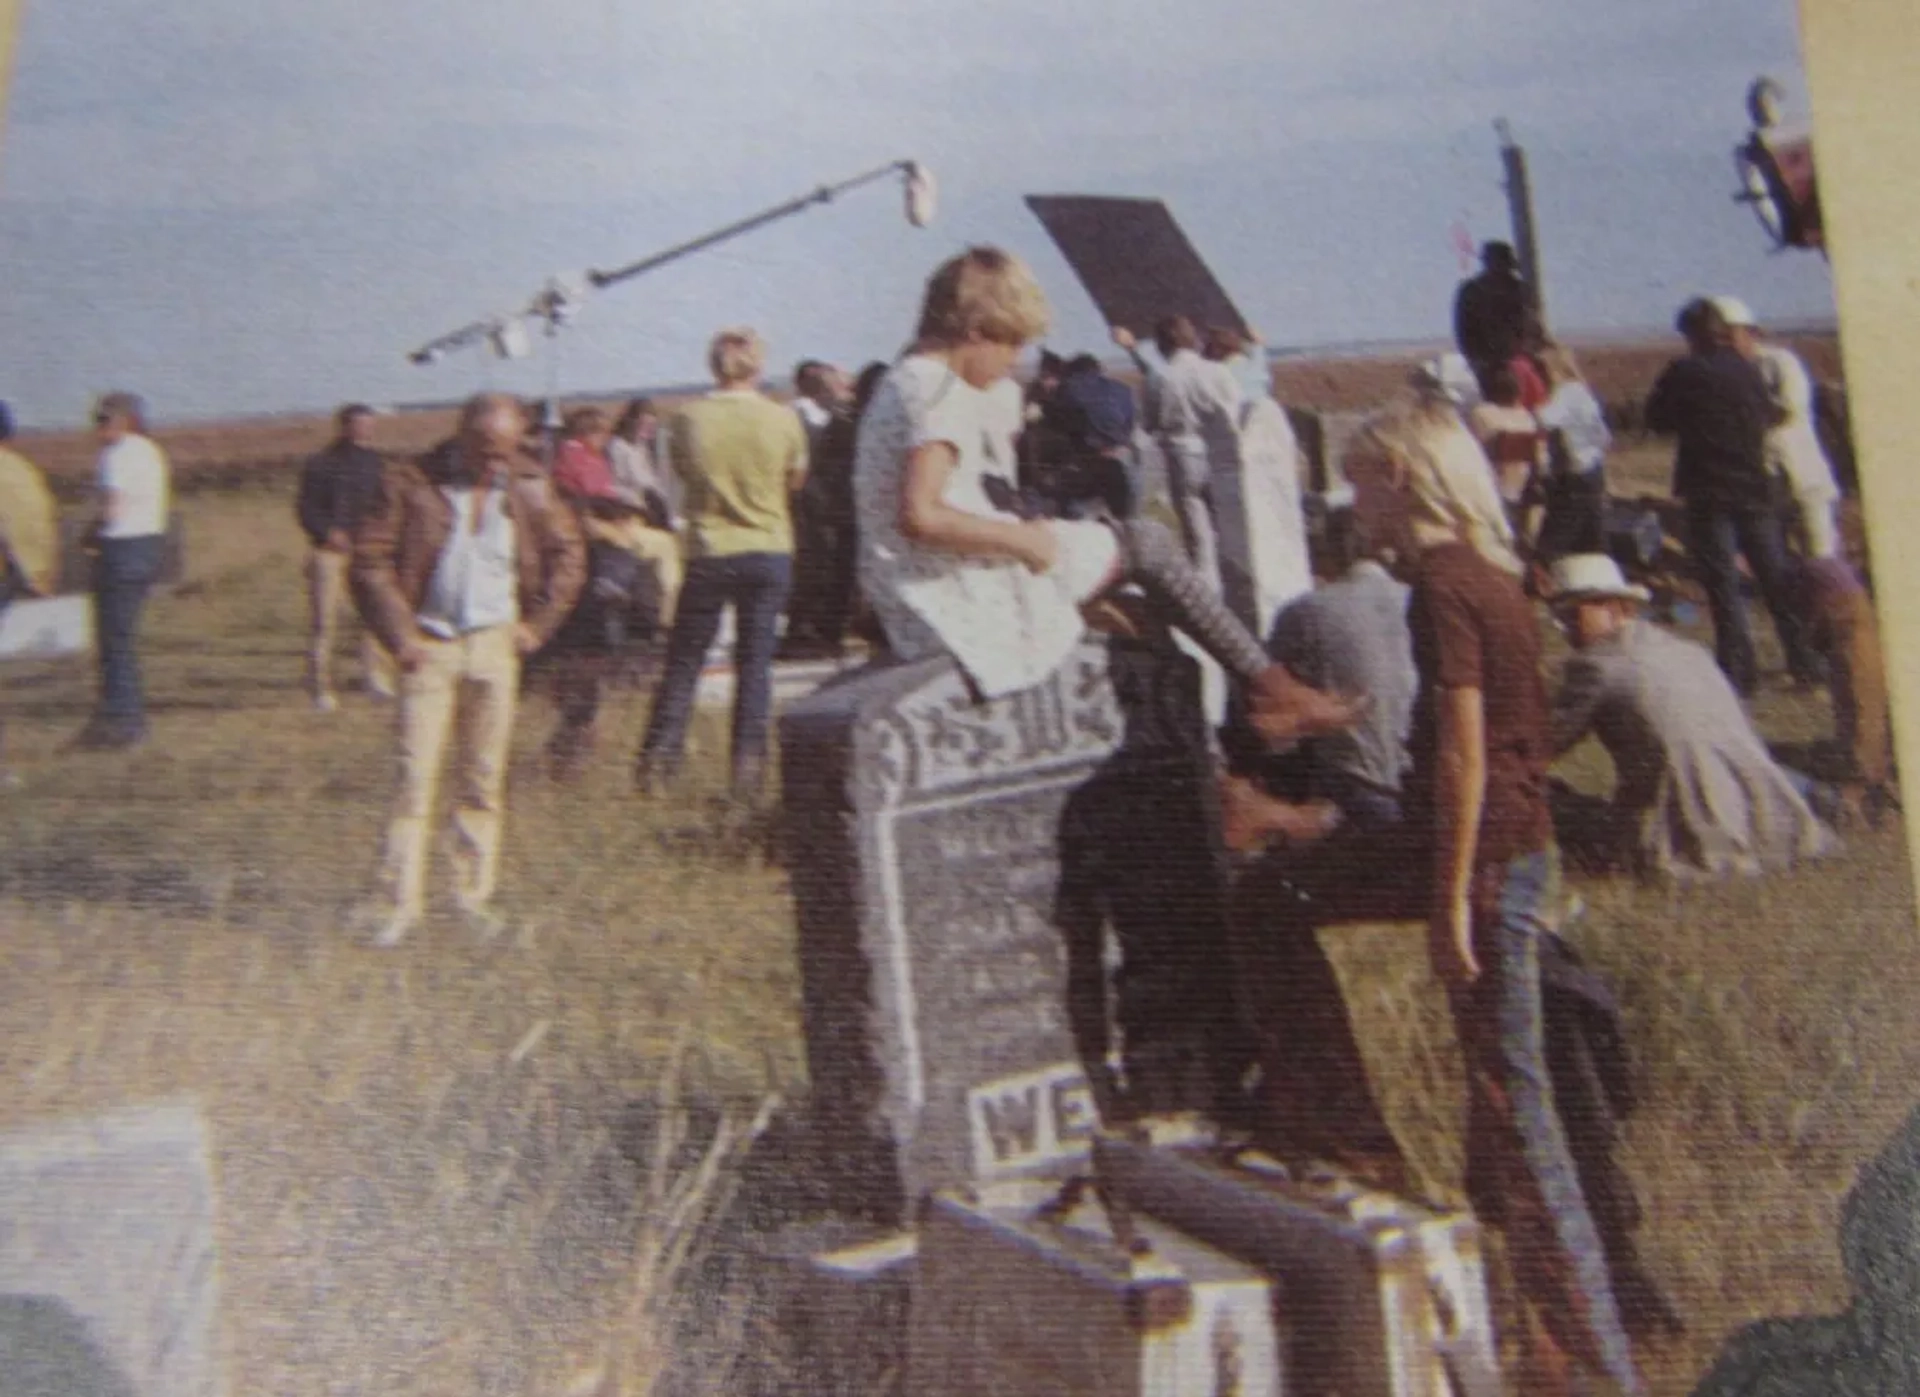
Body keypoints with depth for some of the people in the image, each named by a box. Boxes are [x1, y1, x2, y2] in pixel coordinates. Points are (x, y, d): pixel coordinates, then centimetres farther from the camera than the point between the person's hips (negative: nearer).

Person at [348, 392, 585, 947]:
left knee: (485, 777, 6)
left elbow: (569, 554, 15)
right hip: (430, 645, -2)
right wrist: (400, 634, -8)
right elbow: (370, 560, -4)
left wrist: (538, 623, 7)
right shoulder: (411, 483, -5)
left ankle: (474, 895, 15)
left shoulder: (530, 488, 4)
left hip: (495, 646, 3)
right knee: (416, 772, -5)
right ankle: (397, 902, 1)